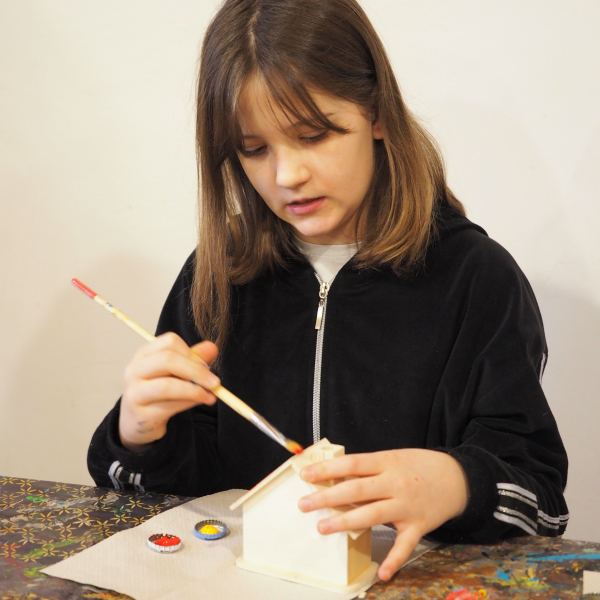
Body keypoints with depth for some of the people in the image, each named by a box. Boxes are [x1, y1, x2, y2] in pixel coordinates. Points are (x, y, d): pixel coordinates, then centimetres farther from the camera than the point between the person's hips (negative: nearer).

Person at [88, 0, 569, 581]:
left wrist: (455, 486, -27)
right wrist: (141, 436, -13)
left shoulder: (477, 278, -5)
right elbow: (192, 484, 8)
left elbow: (540, 491, -7)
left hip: (405, 572, -2)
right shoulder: (217, 276, 5)